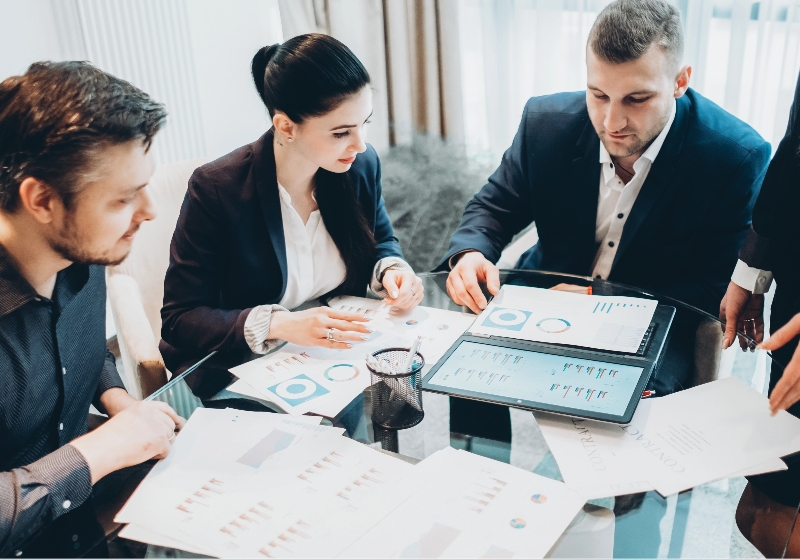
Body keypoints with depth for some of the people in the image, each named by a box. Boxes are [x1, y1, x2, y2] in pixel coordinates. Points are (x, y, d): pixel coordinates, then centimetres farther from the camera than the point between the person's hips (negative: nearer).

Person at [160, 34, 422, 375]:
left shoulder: (362, 164, -6)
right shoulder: (216, 189, -20)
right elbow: (178, 319, -15)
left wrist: (391, 270, -9)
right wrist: (279, 325, -30)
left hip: (340, 356, 4)